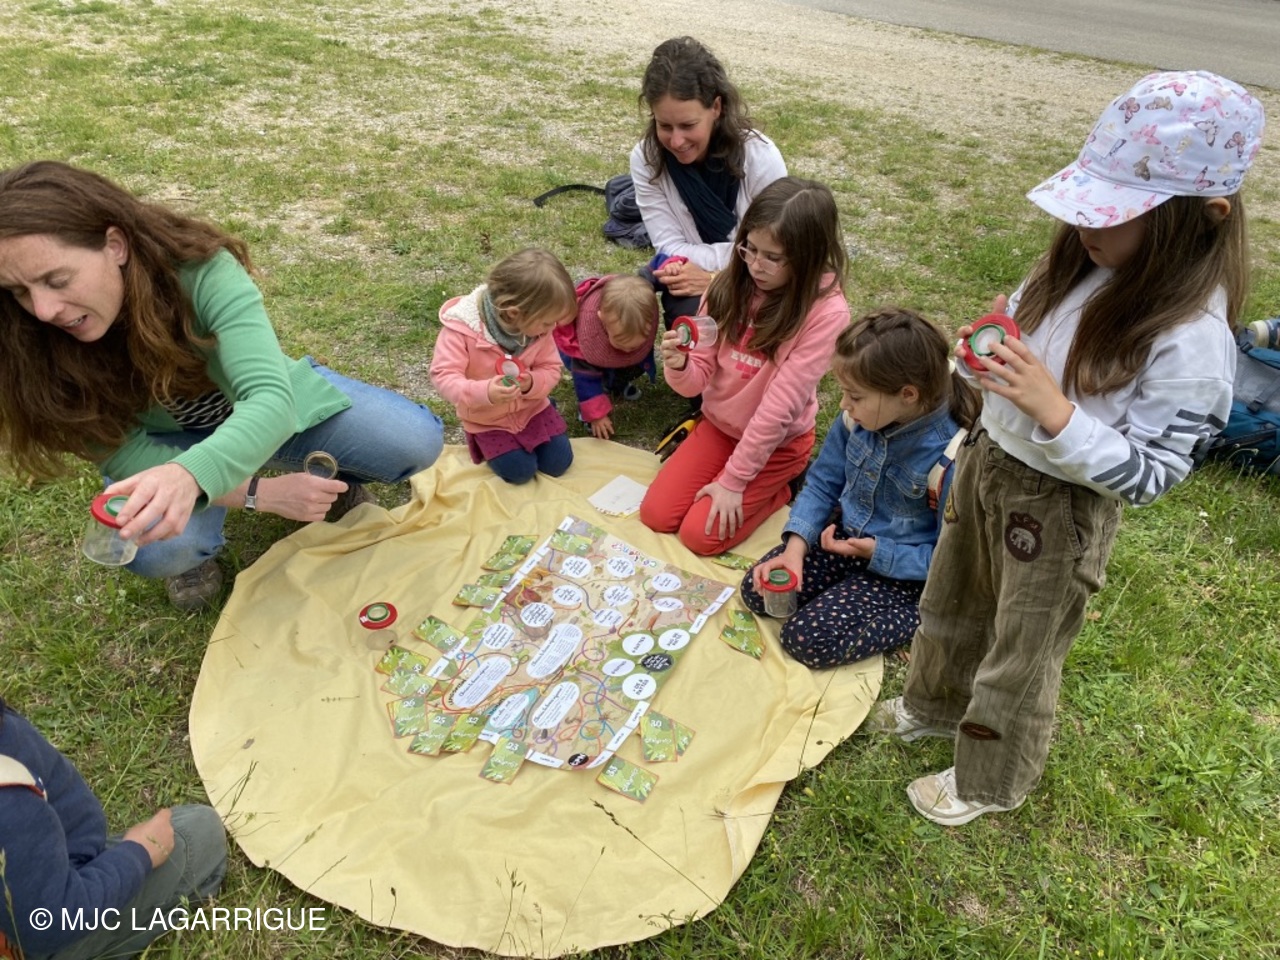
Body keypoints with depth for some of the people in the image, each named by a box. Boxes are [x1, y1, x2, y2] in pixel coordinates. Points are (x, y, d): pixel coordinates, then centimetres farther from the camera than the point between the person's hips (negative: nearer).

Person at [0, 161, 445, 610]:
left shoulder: (203, 271, -33)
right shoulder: (39, 343, -26)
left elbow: (271, 399, -43)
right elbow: (122, 455, -22)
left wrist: (190, 474, -63)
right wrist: (261, 493, -29)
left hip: (265, 412, 0)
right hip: (164, 442, 0)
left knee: (418, 440, -19)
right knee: (156, 547, -33)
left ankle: (332, 477, 14)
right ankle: (199, 550, 5)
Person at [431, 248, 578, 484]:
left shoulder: (539, 327, -17)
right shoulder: (461, 327, -32)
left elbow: (551, 369, -9)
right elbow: (443, 376, -32)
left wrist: (533, 384, -33)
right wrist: (483, 392, -50)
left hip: (532, 407, 4)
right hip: (488, 419, -3)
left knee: (558, 463, 2)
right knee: (520, 472, -7)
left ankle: (528, 433, 30)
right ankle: (484, 441, 22)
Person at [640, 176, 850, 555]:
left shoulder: (826, 313, -26)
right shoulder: (730, 286, -11)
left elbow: (780, 406, -24)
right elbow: (698, 380, -9)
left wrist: (733, 480, -19)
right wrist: (679, 367, -34)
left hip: (778, 441, -5)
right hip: (719, 425, 5)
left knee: (700, 535, -11)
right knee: (656, 515, -2)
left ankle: (778, 487, 12)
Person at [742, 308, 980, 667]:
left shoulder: (950, 458, -30)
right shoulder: (858, 418, -13)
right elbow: (822, 484, -1)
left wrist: (876, 552, -24)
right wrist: (795, 547, -15)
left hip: (900, 569, -6)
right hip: (845, 536, 6)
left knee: (808, 639, -17)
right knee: (757, 590, -4)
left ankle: (917, 614, 2)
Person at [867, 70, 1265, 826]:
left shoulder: (1192, 339, -27)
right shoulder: (1087, 263, -8)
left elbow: (1148, 476, -24)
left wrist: (1055, 413, -35)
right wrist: (991, 343, -10)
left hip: (1059, 508, -7)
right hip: (991, 460, 7)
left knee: (1020, 656, 16)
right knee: (953, 605, 28)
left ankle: (989, 783, 43)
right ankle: (938, 705, 57)